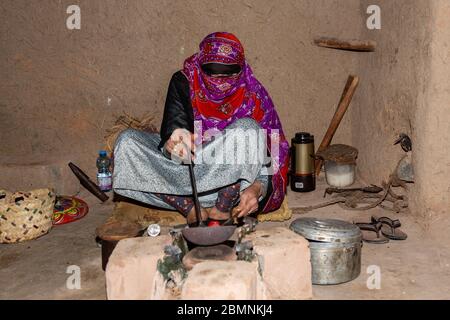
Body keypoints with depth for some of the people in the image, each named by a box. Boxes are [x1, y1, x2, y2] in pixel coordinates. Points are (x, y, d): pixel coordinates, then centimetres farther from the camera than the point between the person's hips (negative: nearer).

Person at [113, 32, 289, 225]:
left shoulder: (253, 97, -8)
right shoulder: (184, 82, -4)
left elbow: (270, 153, -10)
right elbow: (174, 121, -19)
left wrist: (256, 189, -30)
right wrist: (174, 141, -45)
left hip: (229, 184, -2)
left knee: (247, 129, -29)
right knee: (127, 141, -17)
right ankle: (190, 209, -27)